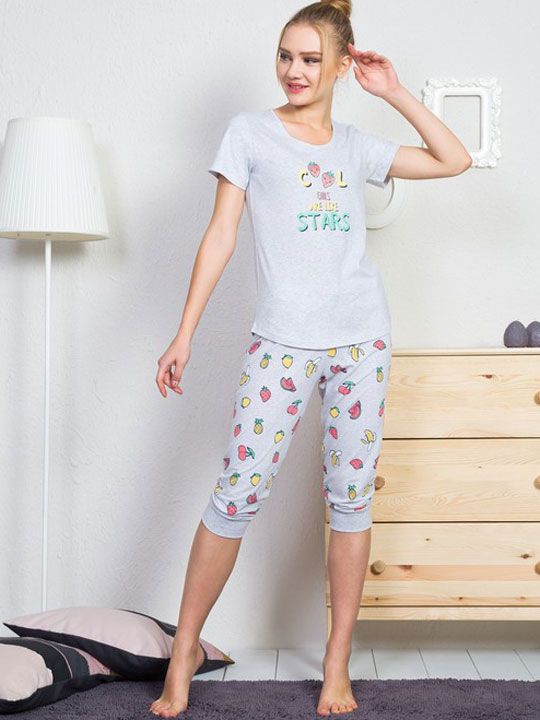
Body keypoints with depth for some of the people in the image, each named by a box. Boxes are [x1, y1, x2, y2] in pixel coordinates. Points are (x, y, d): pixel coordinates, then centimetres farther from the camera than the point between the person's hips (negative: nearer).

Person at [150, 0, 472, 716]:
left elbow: (454, 160, 14)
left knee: (351, 496, 3)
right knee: (239, 492, -7)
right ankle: (185, 653, 8)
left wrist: (394, 92, 9)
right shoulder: (250, 131, 7)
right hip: (281, 342, -3)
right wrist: (184, 335, -3)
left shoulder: (355, 144, 14)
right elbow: (221, 234, 2)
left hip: (361, 340, 3)